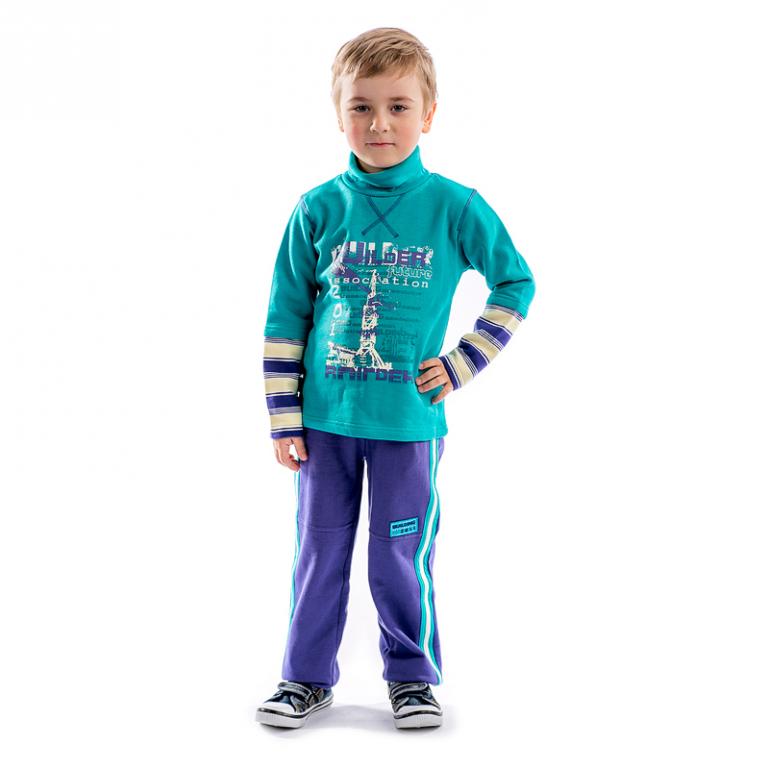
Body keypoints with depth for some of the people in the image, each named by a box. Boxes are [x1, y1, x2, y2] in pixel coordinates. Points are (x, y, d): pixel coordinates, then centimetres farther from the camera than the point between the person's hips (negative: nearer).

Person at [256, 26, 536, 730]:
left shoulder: (455, 207, -4)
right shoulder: (318, 210, -1)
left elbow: (517, 283, 6)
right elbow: (285, 318, 4)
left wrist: (464, 362, -2)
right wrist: (284, 419, 1)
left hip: (408, 417, -1)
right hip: (324, 417, 2)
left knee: (401, 556, 7)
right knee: (320, 552, 10)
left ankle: (412, 675, 27)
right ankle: (308, 677, 27)